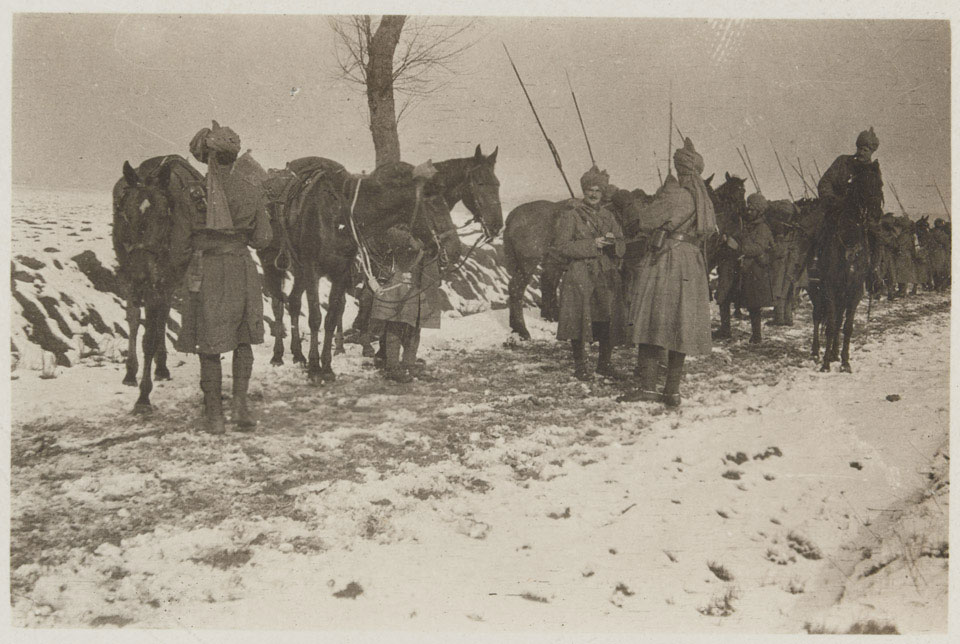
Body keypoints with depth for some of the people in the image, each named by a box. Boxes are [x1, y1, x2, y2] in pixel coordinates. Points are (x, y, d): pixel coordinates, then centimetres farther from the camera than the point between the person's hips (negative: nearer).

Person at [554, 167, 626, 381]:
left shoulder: (607, 216, 14)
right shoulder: (571, 215, -2)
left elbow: (622, 246, 15)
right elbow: (560, 247, -9)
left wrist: (613, 242, -9)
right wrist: (591, 245, -15)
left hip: (606, 276, 5)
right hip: (579, 277, -5)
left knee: (608, 319, 5)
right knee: (580, 320, -4)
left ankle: (605, 363, 20)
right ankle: (579, 365, 10)